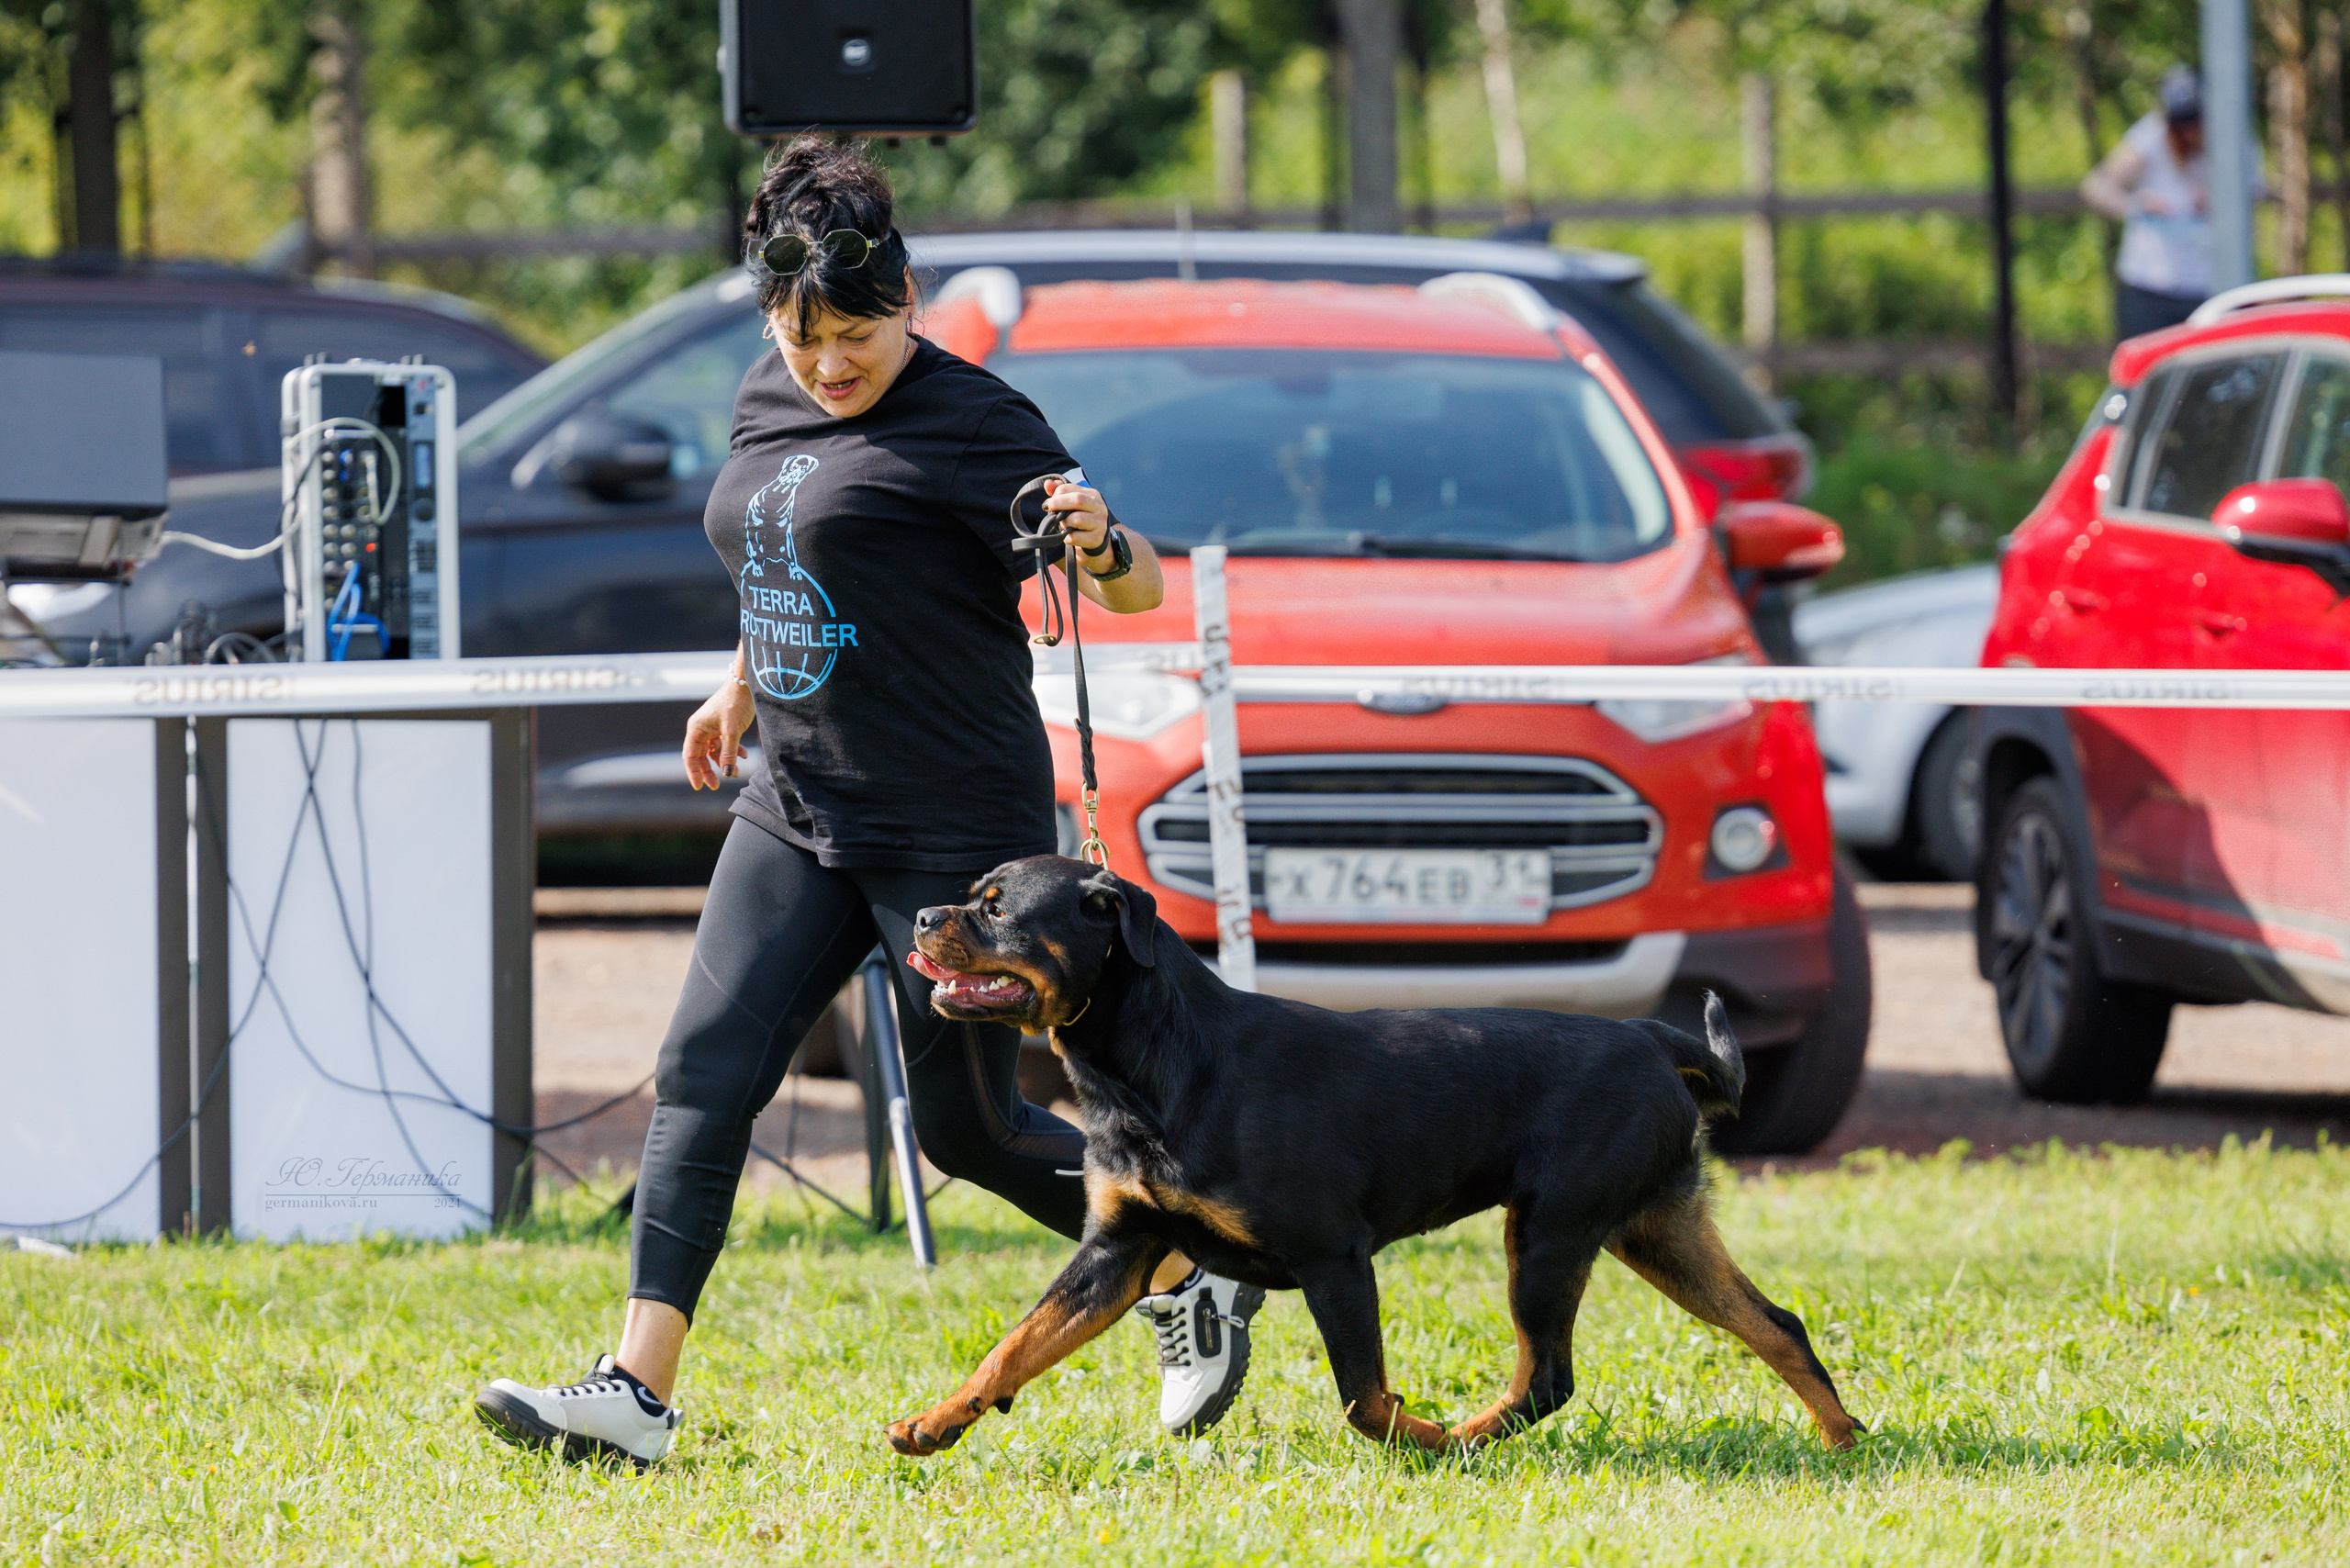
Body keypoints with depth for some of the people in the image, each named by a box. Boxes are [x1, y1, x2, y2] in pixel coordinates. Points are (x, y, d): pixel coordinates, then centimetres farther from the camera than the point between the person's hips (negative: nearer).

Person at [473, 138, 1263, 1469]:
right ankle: (637, 1394, -11)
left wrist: (1100, 546, -37)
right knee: (706, 1072, -7)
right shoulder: (769, 403, 10)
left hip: (955, 826, -7)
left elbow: (1137, 588, -17)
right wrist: (746, 685, 31)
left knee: (967, 1127, 0)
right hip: (798, 813, 7)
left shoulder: (969, 422, -13)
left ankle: (1190, 1278, 23)